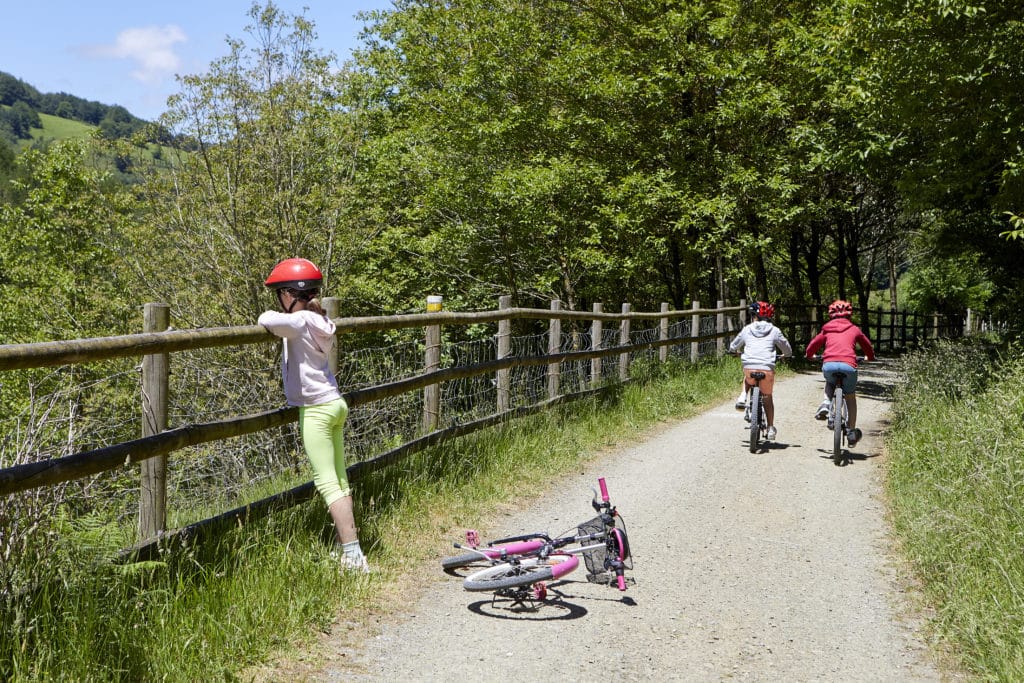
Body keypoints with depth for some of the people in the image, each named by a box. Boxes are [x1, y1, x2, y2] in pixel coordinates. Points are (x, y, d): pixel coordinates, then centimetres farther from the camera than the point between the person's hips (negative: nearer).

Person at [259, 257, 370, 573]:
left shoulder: (299, 322, -16)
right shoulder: (319, 321, 9)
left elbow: (268, 321, -33)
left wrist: (269, 316, -10)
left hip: (316, 410, -9)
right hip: (335, 404, 9)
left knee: (328, 484, -7)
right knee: (339, 480, 12)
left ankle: (353, 556, -8)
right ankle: (344, 549, 19)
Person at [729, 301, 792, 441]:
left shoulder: (747, 329, 12)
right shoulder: (774, 331, 9)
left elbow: (733, 347, 23)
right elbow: (788, 351, 14)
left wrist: (734, 351, 46)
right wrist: (784, 355, 37)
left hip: (749, 367, 1)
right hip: (767, 369, 0)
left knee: (747, 378, 38)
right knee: (767, 396, 21)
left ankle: (742, 398, 12)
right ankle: (771, 429, 20)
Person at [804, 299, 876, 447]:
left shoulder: (827, 329, 21)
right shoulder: (854, 329, 20)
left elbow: (813, 345, 25)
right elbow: (867, 346, 32)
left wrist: (809, 356, 47)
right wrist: (870, 357, 54)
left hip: (828, 365, 1)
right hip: (848, 365, -1)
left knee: (830, 383, 36)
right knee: (850, 397, 20)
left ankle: (825, 404, 7)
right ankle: (851, 433, 20)